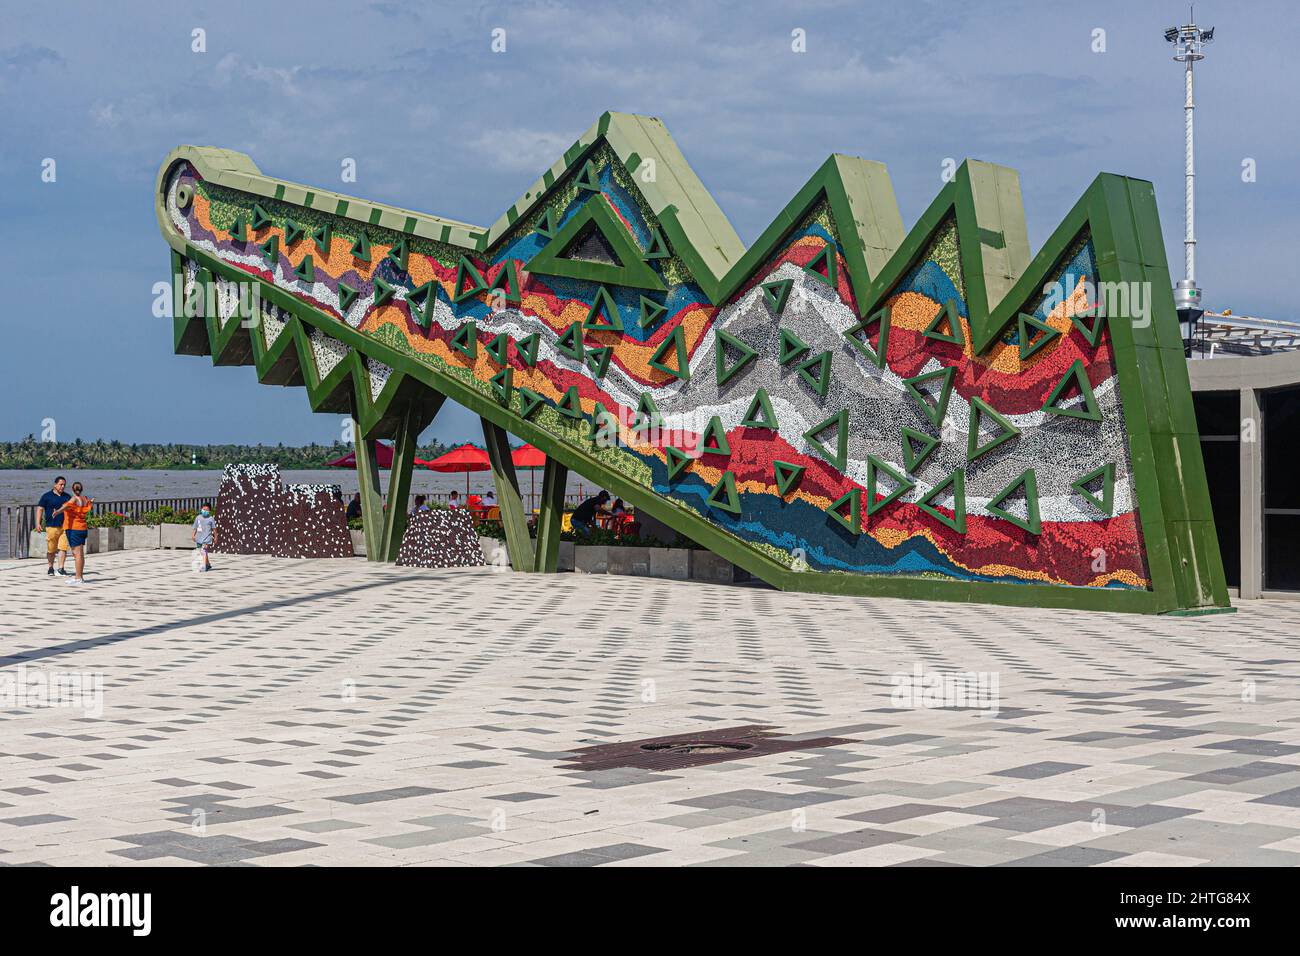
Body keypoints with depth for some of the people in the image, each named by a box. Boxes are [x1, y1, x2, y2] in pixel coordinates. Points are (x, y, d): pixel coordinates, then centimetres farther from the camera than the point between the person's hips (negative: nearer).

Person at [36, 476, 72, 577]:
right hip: (51, 527, -2)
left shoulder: (67, 497, 13)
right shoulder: (47, 496, 2)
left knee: (63, 548, -7)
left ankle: (61, 569, -6)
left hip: (64, 526, 2)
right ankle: (50, 568, 20)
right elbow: (40, 509, 1)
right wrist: (38, 523, -8)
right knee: (51, 549, 5)